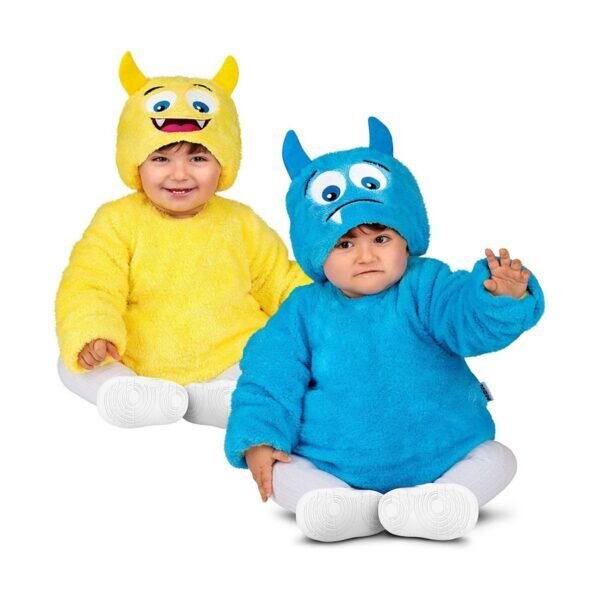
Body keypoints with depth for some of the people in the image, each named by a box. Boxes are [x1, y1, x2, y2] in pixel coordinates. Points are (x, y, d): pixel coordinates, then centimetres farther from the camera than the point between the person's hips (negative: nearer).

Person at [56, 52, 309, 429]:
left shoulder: (240, 222, 3)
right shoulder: (119, 221, -2)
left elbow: (282, 281, 9)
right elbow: (91, 287, -10)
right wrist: (91, 336, -30)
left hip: (234, 363, 0)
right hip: (140, 366, 0)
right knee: (72, 363, -14)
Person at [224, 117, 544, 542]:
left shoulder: (425, 287, -6)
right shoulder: (306, 311, -1)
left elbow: (470, 318, -25)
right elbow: (270, 382, 2)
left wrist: (504, 296, -48)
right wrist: (258, 441, -12)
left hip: (440, 456, 0)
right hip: (333, 468, 1)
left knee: (496, 459, -15)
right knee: (283, 473, -19)